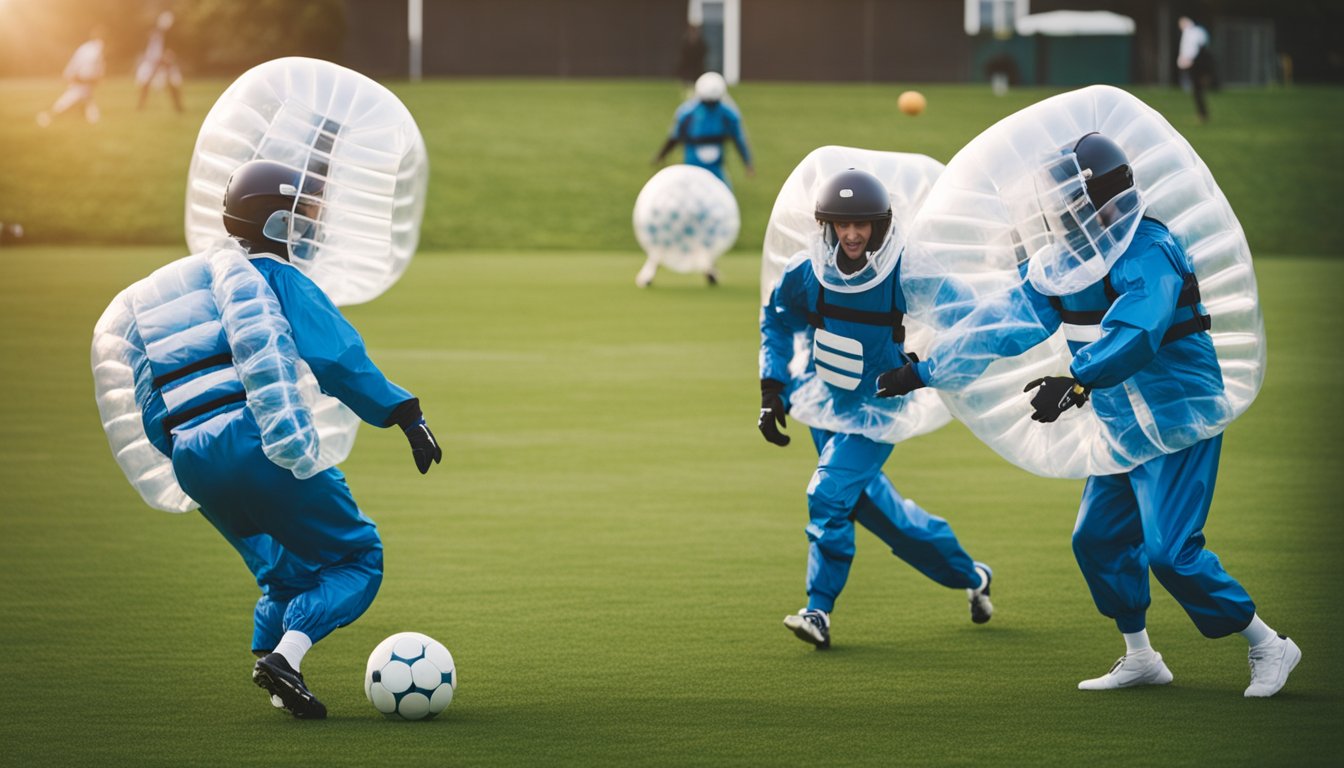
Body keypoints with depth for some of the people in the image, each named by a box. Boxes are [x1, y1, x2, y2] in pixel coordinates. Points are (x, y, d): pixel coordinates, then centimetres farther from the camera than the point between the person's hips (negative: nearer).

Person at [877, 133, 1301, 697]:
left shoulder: (1148, 254, -23)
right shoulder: (1060, 266, 4)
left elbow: (1133, 334, -38)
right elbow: (1006, 329, 8)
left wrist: (1077, 382, -53)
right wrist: (922, 372, 6)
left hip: (1177, 420, -9)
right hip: (1123, 426, 9)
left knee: (1171, 551, -13)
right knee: (1098, 539, 8)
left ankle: (1269, 648, 1)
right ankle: (1140, 659, 23)